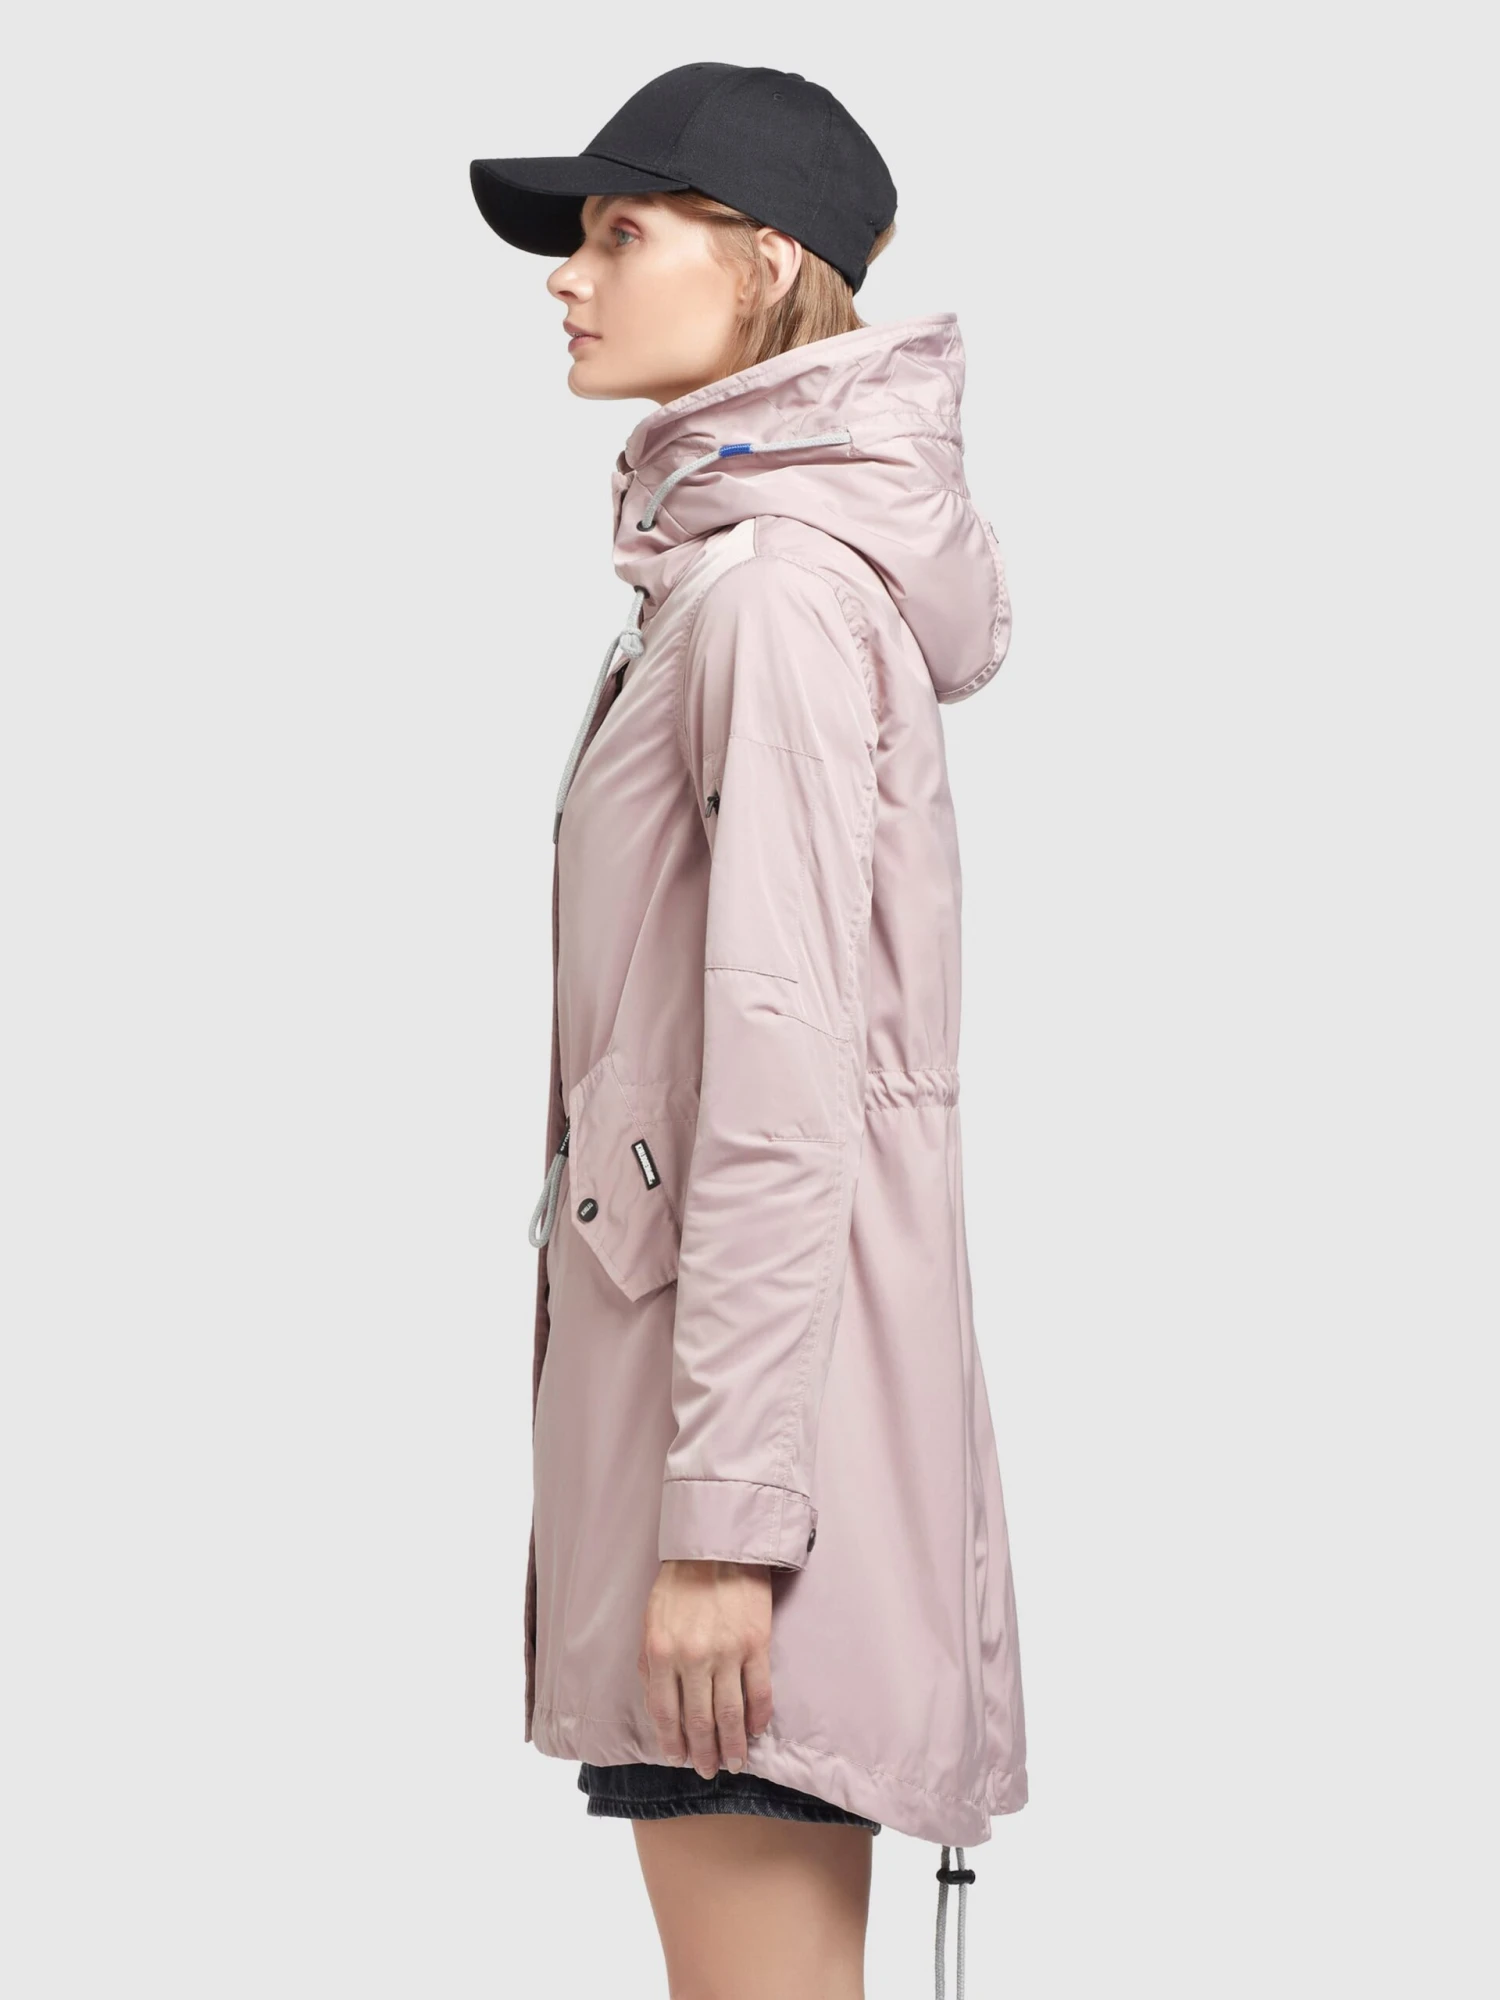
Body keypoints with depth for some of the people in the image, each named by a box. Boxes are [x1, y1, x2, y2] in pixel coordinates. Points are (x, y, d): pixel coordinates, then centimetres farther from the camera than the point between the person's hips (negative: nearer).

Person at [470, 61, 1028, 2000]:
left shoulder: (778, 589, -15)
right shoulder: (721, 556, 15)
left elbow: (781, 1076, -20)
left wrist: (721, 1513, -20)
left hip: (759, 1361, -10)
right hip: (726, 1331, 10)